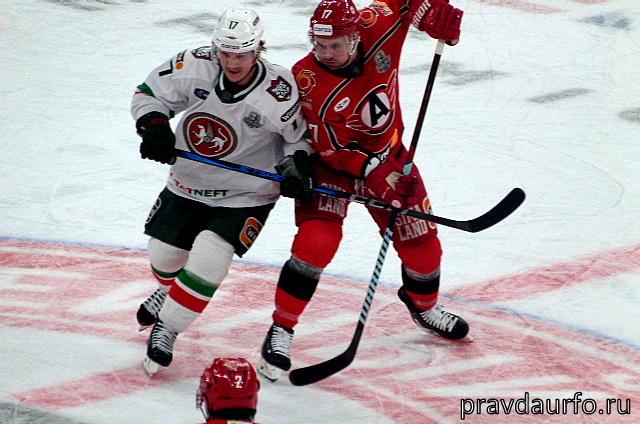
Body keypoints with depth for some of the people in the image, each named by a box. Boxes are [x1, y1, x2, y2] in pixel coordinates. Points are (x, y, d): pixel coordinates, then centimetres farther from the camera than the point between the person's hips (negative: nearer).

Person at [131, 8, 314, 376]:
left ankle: (167, 326, -2)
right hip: (187, 183, 4)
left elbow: (299, 135, -6)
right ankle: (169, 292, 54)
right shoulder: (193, 66, -18)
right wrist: (154, 127, -21)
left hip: (245, 196, -4)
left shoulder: (279, 91, -24)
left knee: (208, 257, -21)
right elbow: (149, 94, -3)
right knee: (165, 253, 16)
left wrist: (297, 165, -23)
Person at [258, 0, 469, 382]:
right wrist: (372, 170, -34)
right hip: (330, 163, -4)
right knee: (316, 243, -23)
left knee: (420, 240, 9)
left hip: (387, 155, 4)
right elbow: (326, 148, -26)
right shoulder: (306, 81, -28)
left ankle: (424, 306, 41)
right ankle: (281, 330, -11)